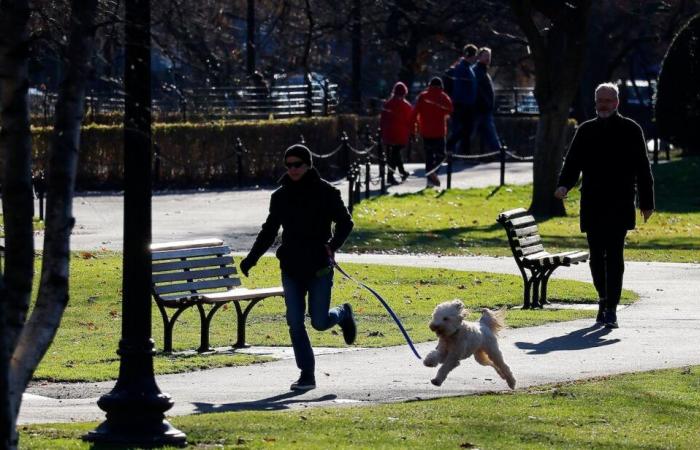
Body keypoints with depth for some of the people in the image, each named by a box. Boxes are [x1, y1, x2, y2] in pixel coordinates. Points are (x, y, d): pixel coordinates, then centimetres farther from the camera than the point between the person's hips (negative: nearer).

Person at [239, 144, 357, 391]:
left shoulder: (325, 192, -3)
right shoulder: (280, 196, 9)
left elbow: (345, 222, 0)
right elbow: (269, 231, 18)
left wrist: (333, 245, -19)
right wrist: (251, 258, 9)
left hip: (319, 268, -4)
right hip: (291, 268, 4)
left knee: (319, 322, -5)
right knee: (295, 323, -3)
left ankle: (343, 314, 30)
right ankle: (307, 375, 4)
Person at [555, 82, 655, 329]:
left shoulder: (630, 130, 4)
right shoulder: (586, 130, 12)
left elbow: (642, 169, 6)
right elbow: (573, 162, 10)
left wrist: (647, 202, 4)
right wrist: (564, 185, -10)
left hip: (620, 205, -3)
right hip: (592, 205, 3)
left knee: (614, 255, -10)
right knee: (596, 256, 7)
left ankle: (610, 309, -11)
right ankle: (604, 299, 26)